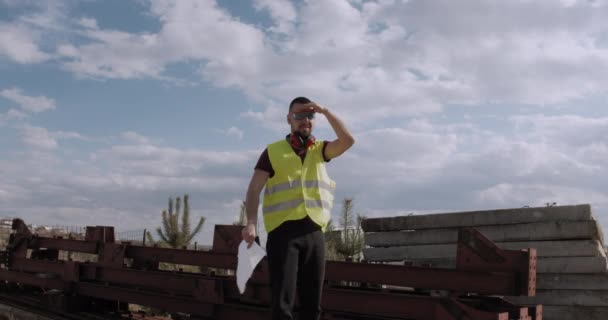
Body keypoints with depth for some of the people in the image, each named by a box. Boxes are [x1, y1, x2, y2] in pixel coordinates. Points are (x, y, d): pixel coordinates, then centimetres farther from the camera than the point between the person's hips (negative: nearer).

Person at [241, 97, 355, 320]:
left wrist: (325, 111, -5)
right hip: (283, 231, -3)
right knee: (282, 301, -6)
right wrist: (251, 222, -15)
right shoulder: (273, 152, 6)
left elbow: (348, 140, -3)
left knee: (312, 302, 8)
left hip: (314, 233, 3)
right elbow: (255, 188, -1)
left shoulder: (320, 150, 14)